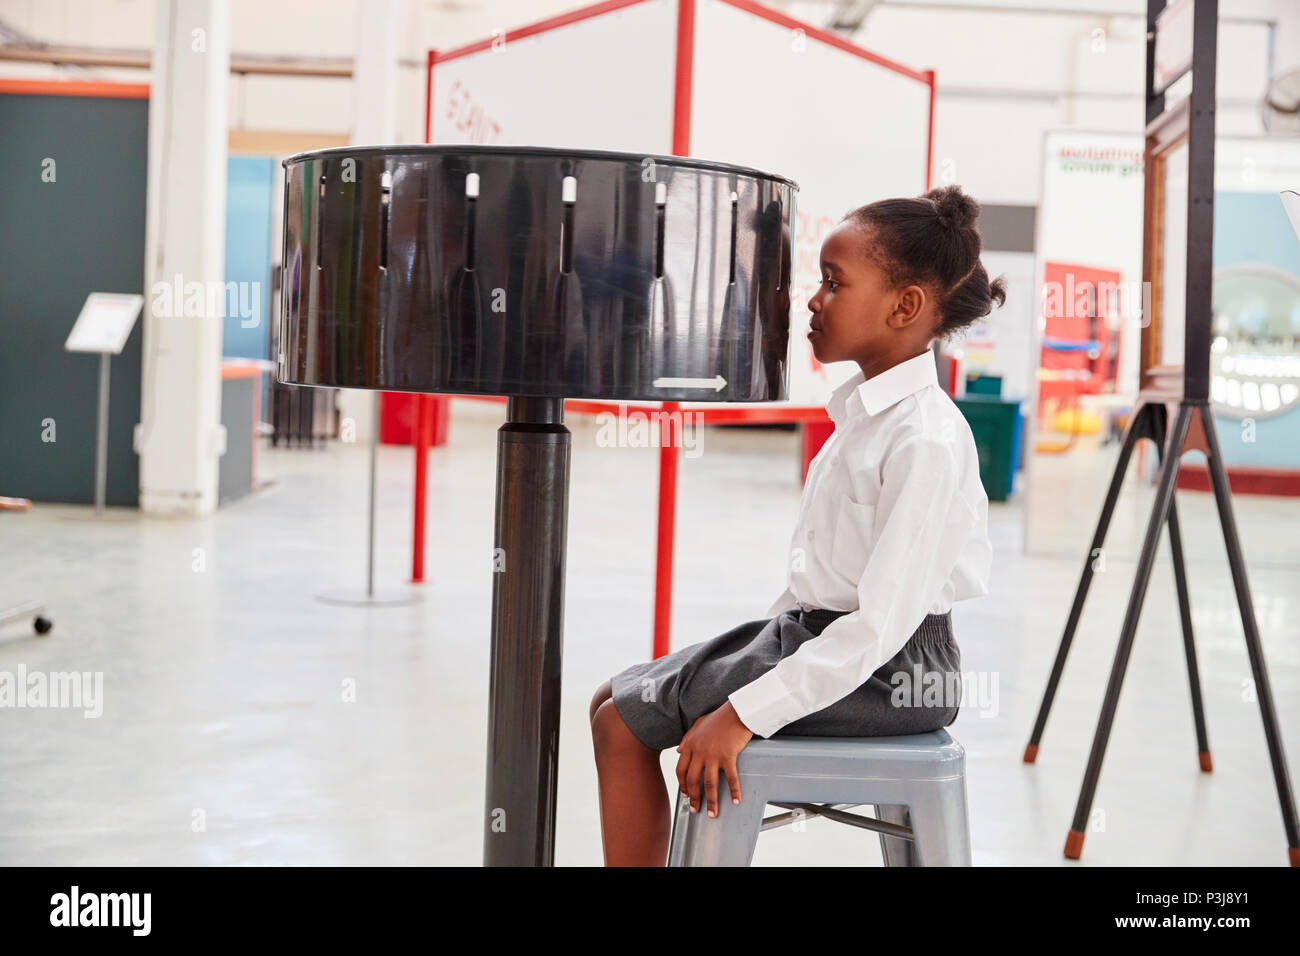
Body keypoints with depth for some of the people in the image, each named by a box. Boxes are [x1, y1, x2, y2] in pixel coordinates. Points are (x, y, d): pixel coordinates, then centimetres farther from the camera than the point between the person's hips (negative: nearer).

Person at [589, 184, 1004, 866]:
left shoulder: (927, 440, -22)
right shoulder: (864, 411, 9)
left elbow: (883, 623, -26)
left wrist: (744, 713, -25)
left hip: (883, 675, -9)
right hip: (811, 634, 9)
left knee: (626, 724, -9)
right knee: (613, 701, 9)